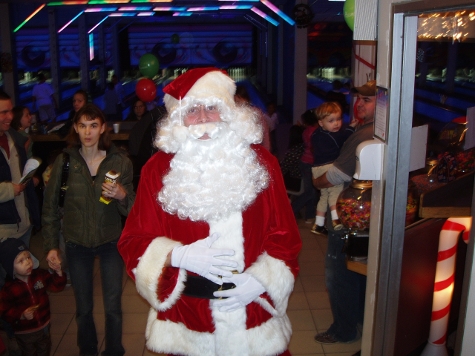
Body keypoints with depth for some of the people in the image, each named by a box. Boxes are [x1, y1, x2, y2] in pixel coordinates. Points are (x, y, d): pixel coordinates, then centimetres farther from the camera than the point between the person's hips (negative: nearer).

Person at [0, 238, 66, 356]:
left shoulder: (40, 275, -13)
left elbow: (57, 286, -8)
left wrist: (58, 272, -26)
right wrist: (21, 315, -34)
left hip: (44, 326, 4)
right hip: (24, 333, -4)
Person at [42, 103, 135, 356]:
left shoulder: (120, 161, -9)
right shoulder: (64, 161, -8)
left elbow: (130, 209, -5)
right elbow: (50, 205, 0)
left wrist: (122, 195, -27)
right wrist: (51, 245, -1)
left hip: (110, 241, 0)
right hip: (76, 243, 1)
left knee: (113, 307, 6)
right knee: (83, 308, 14)